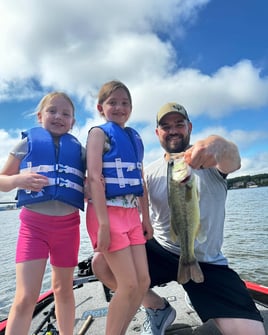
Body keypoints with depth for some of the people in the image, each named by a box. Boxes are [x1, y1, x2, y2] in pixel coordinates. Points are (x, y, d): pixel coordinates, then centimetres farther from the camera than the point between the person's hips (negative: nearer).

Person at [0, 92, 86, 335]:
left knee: (63, 289, 17)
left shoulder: (79, 150, 7)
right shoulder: (28, 143, 2)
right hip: (34, 224, -2)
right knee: (25, 298, -7)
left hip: (68, 225, 3)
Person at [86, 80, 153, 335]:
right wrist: (103, 223, -20)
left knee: (143, 281, 8)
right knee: (129, 284, -4)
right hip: (108, 212, -7)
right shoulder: (99, 133, -2)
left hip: (131, 213, 7)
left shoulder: (135, 138, 17)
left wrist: (146, 219, 14)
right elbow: (94, 177, -14)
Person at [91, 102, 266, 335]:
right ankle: (160, 310, 10)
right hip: (159, 251, 3)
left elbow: (232, 160, -32)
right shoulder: (150, 172, 1)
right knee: (102, 264, -15)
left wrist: (219, 145, -57)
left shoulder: (209, 160, -8)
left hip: (207, 262, -2)